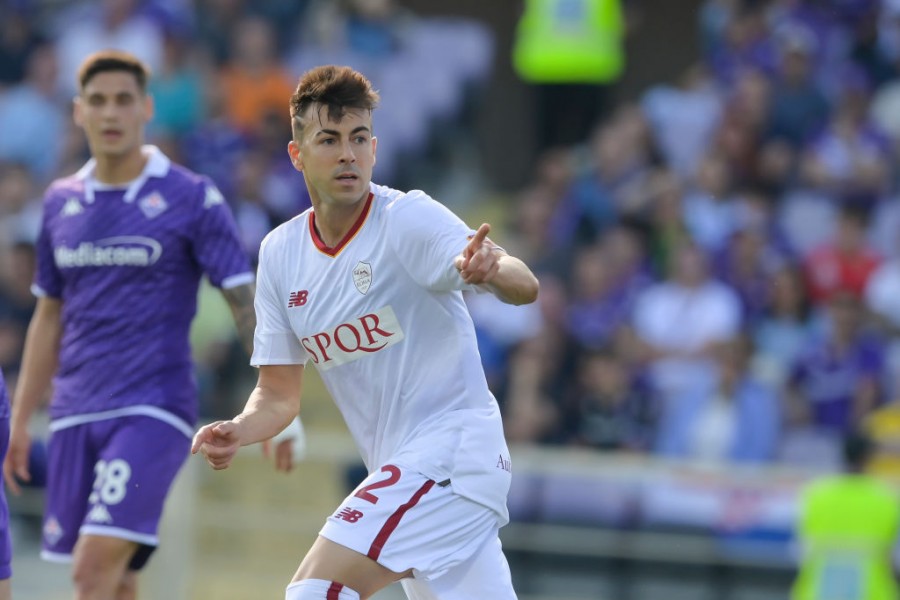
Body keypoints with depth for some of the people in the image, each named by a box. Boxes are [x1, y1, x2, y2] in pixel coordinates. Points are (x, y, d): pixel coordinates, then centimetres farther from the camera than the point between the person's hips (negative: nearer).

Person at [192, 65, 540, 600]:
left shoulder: (409, 218, -13)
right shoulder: (280, 253, 6)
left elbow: (525, 287, -27)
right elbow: (280, 392, 11)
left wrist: (491, 270, -50)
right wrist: (237, 432, -11)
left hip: (450, 449, -7)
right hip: (401, 468, 7)